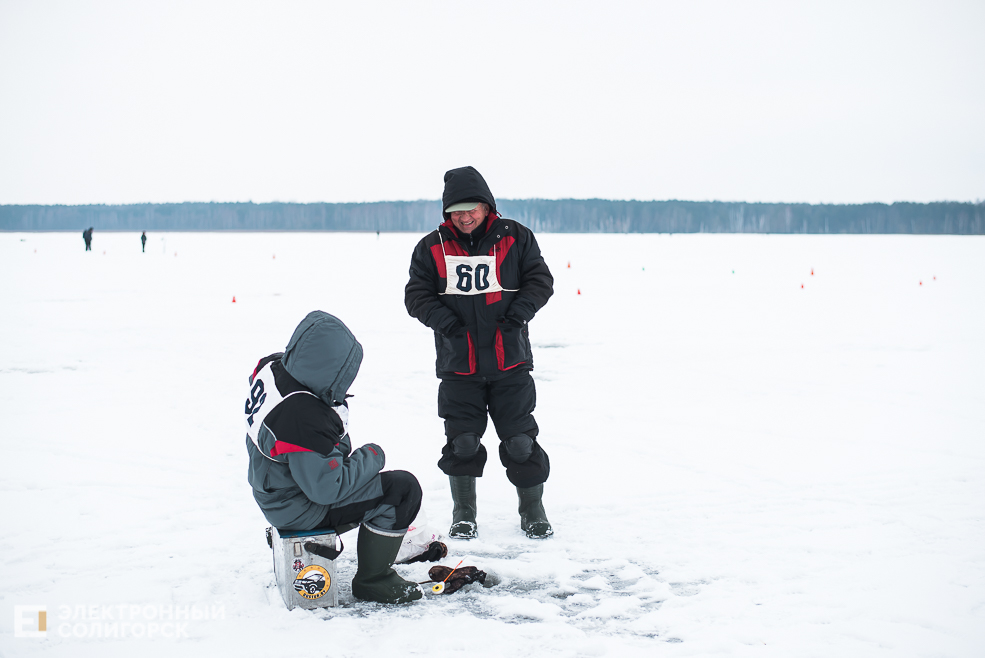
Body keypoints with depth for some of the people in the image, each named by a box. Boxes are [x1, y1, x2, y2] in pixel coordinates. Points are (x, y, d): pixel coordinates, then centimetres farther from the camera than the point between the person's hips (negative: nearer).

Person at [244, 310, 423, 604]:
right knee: (403, 488, -14)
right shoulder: (304, 418, -37)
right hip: (299, 508, -10)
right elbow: (328, 488, -29)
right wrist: (371, 456, -15)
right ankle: (372, 580, 0)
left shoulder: (271, 366, -9)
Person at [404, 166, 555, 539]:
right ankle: (463, 514, 21)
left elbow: (540, 280, 3)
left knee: (520, 440, 3)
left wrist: (519, 312, -13)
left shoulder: (516, 239, 1)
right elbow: (416, 295, 4)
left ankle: (533, 512, 19)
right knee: (462, 441, 4)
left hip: (510, 362, -1)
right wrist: (444, 320, -13)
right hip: (458, 366, 1)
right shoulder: (432, 247, 3)